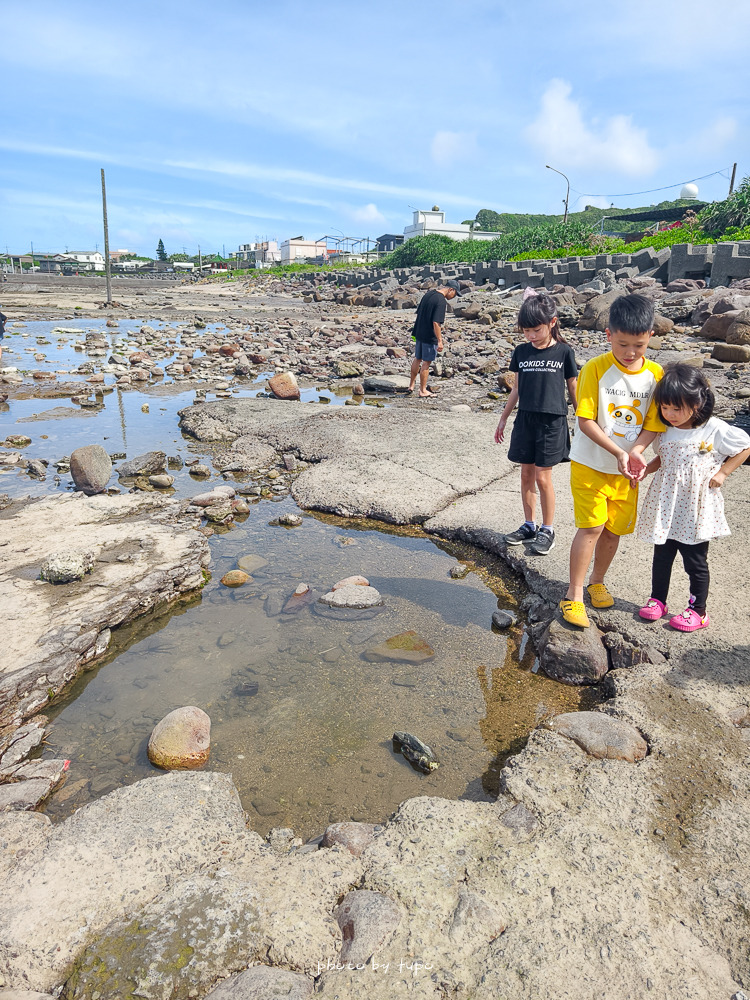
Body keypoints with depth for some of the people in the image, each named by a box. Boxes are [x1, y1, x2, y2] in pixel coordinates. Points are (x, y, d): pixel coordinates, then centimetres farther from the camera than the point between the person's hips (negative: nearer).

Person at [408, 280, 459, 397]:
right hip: (430, 336, -8)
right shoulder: (441, 301, -19)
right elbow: (436, 323, -25)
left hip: (419, 333, 8)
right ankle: (423, 390, 12)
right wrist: (440, 340, -21)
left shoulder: (428, 294, 8)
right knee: (426, 362, 2)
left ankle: (411, 385, 31)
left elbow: (418, 312, 16)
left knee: (417, 359, 20)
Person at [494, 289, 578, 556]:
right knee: (526, 474, 9)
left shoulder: (563, 352, -5)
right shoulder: (521, 352, 5)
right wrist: (503, 419, 15)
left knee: (542, 477, -2)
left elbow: (573, 389, 1)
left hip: (552, 421, -4)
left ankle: (547, 529, 13)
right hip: (525, 420, 4)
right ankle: (529, 525, 24)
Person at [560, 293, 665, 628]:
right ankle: (573, 596, 1)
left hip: (625, 471, 4)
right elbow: (586, 421, -15)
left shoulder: (655, 374, -1)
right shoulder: (595, 369, -14)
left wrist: (636, 452, -18)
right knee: (592, 526, -10)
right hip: (590, 464, -4)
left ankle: (597, 581, 36)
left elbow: (653, 423, 1)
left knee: (614, 528, 13)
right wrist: (618, 452, -23)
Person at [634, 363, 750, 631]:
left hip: (696, 511, -4)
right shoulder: (664, 430, 0)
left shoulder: (715, 430, -13)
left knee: (695, 562, 8)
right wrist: (644, 469, -5)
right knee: (661, 557, 13)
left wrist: (722, 472, -8)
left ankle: (698, 610, 24)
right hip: (666, 507, 4)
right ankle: (657, 600, 31)